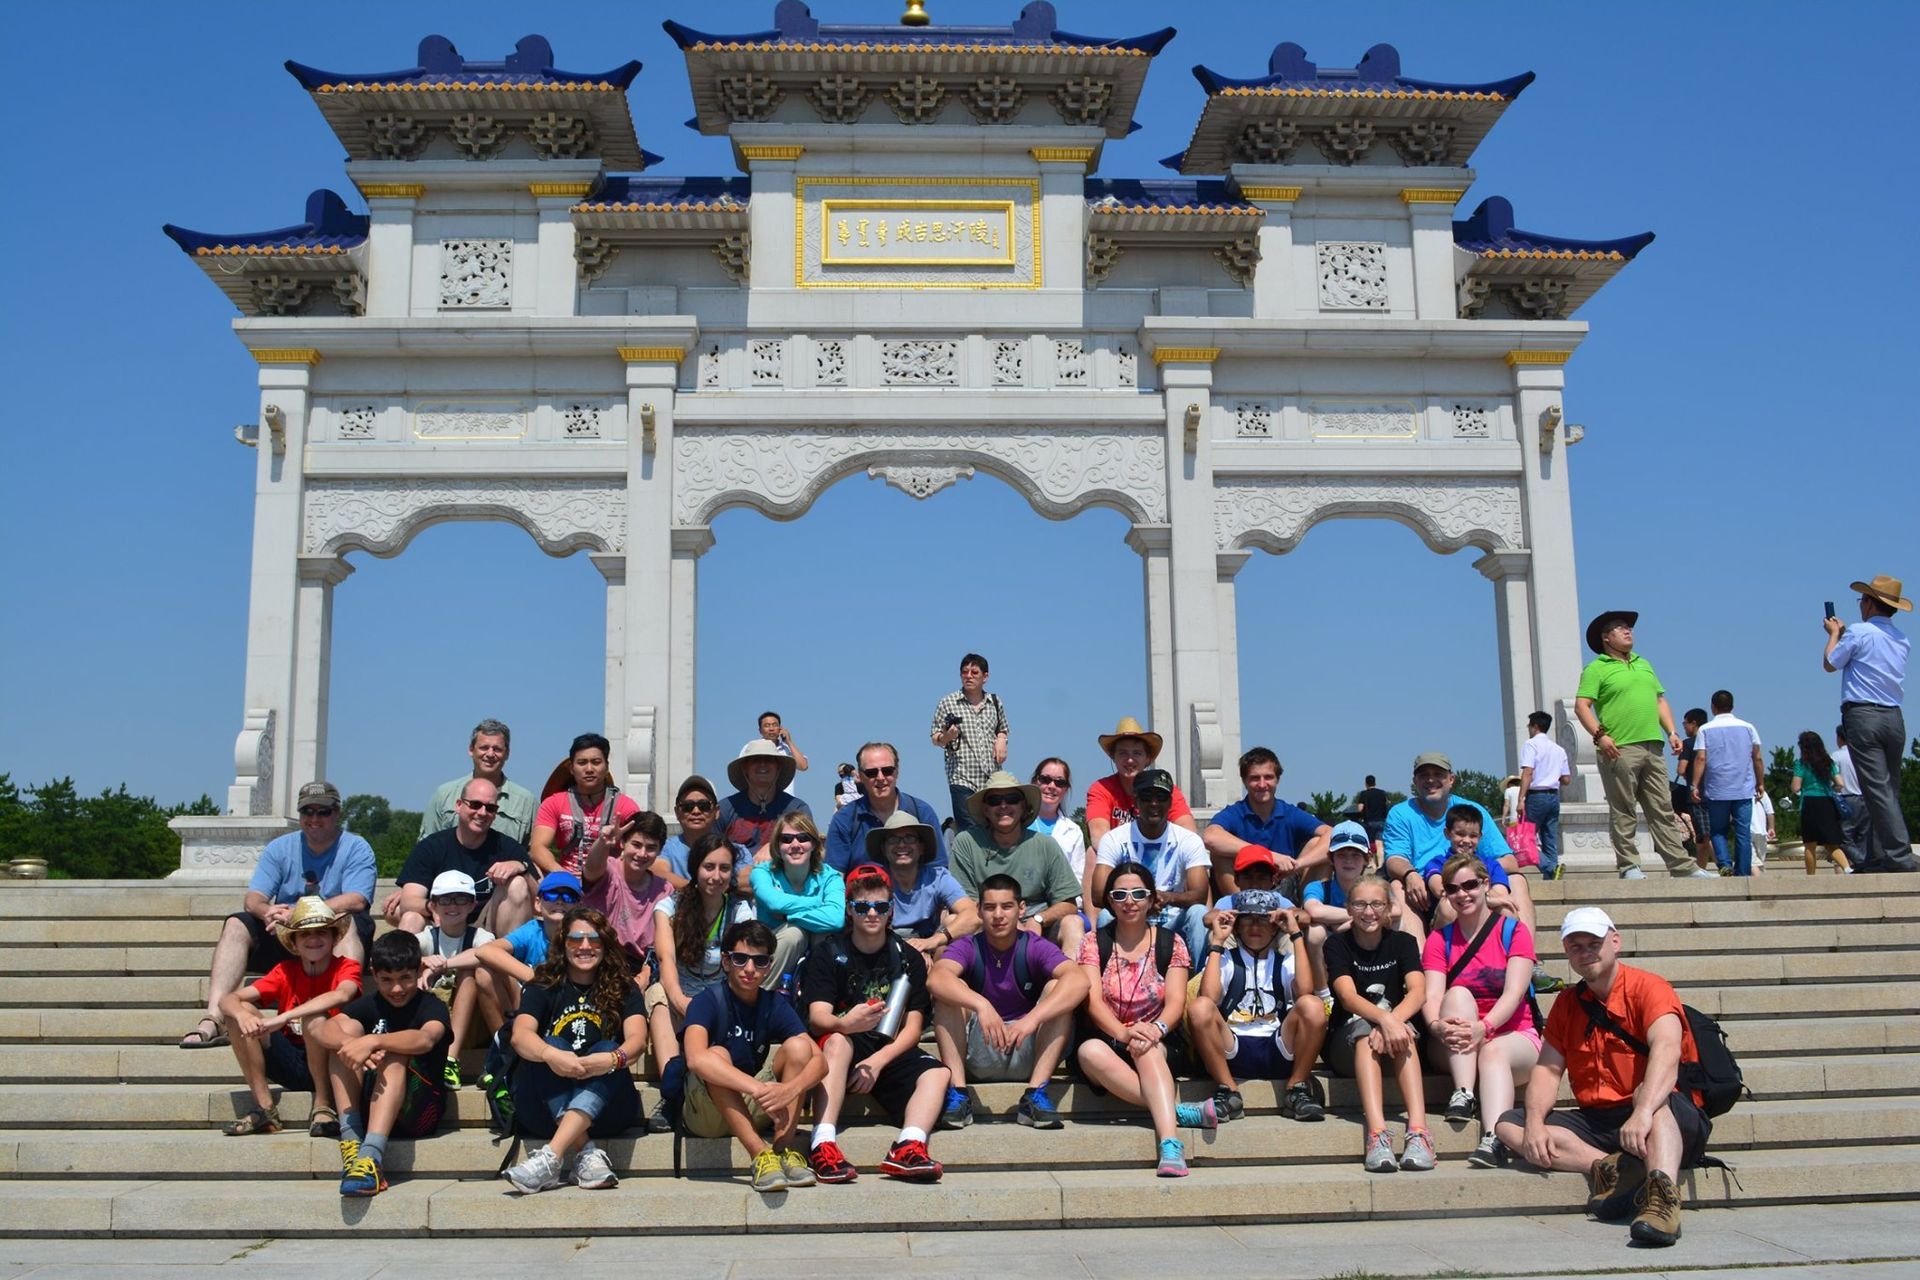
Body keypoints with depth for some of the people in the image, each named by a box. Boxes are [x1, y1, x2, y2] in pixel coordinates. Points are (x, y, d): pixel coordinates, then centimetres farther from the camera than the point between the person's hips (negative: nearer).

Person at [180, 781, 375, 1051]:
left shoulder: (356, 848, -1)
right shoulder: (280, 848, 11)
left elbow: (356, 901, -18)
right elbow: (253, 899, 0)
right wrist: (267, 911, -26)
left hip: (335, 944, -4)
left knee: (347, 921, -34)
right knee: (236, 924, -16)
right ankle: (213, 1017, -30)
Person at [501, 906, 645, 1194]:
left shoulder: (622, 988, 7)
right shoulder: (544, 987, 6)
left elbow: (637, 1038, -11)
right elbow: (520, 1035, -13)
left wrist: (614, 1059, -35)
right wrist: (550, 1055, -37)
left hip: (604, 1104, 0)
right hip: (546, 1107, 0)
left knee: (608, 1050, -27)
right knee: (551, 1048, -25)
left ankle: (550, 1157, -43)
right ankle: (586, 1152, -39)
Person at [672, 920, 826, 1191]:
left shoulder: (775, 1004, -2)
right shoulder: (709, 1000, -14)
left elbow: (819, 1059, -13)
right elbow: (696, 1058, -35)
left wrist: (790, 1089, -36)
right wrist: (760, 1088, -44)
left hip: (753, 1110, 4)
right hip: (704, 1114, -4)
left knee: (798, 1045, -16)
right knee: (717, 1055, -32)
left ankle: (784, 1149, -24)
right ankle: (760, 1154, -38)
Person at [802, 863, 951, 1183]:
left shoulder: (908, 958, 8)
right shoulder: (827, 954, 2)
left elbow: (912, 1028, 2)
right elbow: (817, 1017, -12)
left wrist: (879, 1060, -17)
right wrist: (845, 1024, -37)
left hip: (889, 1052, 3)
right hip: (845, 1047, -3)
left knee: (937, 1072, -24)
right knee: (837, 1041, -36)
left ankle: (908, 1147, -44)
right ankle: (823, 1145, -47)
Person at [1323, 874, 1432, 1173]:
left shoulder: (1401, 942, 4)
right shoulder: (1337, 944, -2)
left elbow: (1418, 992, -14)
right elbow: (1348, 997, -19)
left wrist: (1393, 1022, -35)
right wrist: (1385, 1019, -39)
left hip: (1400, 1036, 1)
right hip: (1348, 1044, -1)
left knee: (1401, 1032, -33)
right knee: (1364, 1028, -35)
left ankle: (1418, 1129, -47)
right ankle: (1377, 1133, -51)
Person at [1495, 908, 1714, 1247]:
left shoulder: (1647, 987, -7)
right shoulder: (1567, 1004, 13)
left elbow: (1667, 1051, -26)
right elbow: (1548, 1069, 6)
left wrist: (1643, 1112, -44)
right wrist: (1534, 1123, -15)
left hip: (1671, 1121, -6)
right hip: (1596, 1123, 6)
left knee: (1651, 1097, -39)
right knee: (1508, 1126, -14)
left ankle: (1663, 1193, -56)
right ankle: (1610, 1167, -30)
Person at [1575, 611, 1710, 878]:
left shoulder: (1644, 664, 24)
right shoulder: (1596, 669, 1)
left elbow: (1660, 700, 25)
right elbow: (1581, 706, -7)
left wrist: (1671, 732, 12)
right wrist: (1600, 736, -19)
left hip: (1652, 747, 6)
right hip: (1619, 749, -6)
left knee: (1662, 809, 6)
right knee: (1623, 813, -3)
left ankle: (1681, 865, 5)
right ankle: (1628, 866, 2)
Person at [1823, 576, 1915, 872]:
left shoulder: (1858, 632, -6)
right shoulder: (1901, 638, 14)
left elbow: (1830, 664, 5)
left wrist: (1834, 634, 22)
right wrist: (1843, 634, 34)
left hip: (1863, 716, -7)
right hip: (1894, 717, 7)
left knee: (1877, 789, -11)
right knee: (1890, 790, 9)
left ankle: (1900, 856, -19)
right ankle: (1879, 857, 9)